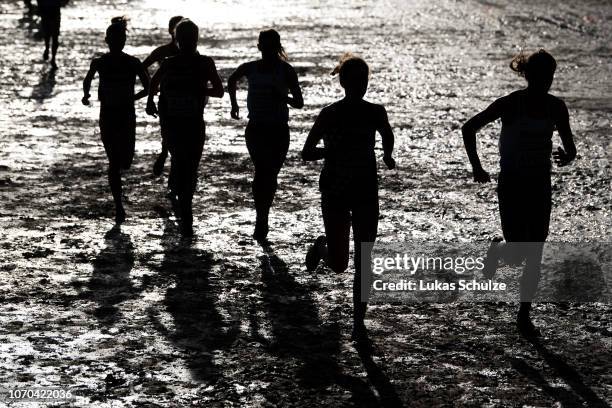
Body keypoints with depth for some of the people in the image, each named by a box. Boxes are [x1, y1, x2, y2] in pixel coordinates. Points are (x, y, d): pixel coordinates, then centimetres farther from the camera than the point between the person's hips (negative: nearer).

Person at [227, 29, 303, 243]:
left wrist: (283, 97, -20)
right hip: (256, 128, 0)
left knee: (270, 175, 7)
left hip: (279, 129, 0)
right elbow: (231, 82, 26)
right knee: (262, 171, -18)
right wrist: (234, 104, 23)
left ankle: (262, 219, 25)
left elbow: (299, 103, -2)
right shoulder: (250, 68, 4)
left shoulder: (286, 71, -1)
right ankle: (261, 220, -21)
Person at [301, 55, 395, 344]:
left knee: (363, 263, -2)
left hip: (366, 192, 2)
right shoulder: (329, 114, -8)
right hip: (334, 192, -2)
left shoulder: (375, 113, -1)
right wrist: (334, 150, -17)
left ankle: (358, 323, 7)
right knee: (339, 265, 2)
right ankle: (322, 246, 37)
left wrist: (387, 155, 17)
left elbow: (387, 135, 22)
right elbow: (306, 153, -9)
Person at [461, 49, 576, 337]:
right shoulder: (509, 104, -11)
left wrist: (567, 156, -13)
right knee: (517, 254, -10)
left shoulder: (556, 107, 1)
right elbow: (469, 129, -3)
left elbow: (570, 146, 9)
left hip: (541, 186, 4)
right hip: (511, 186, -4)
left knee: (534, 257, 4)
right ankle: (497, 251, 27)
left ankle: (524, 315, 17)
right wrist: (476, 167, -6)